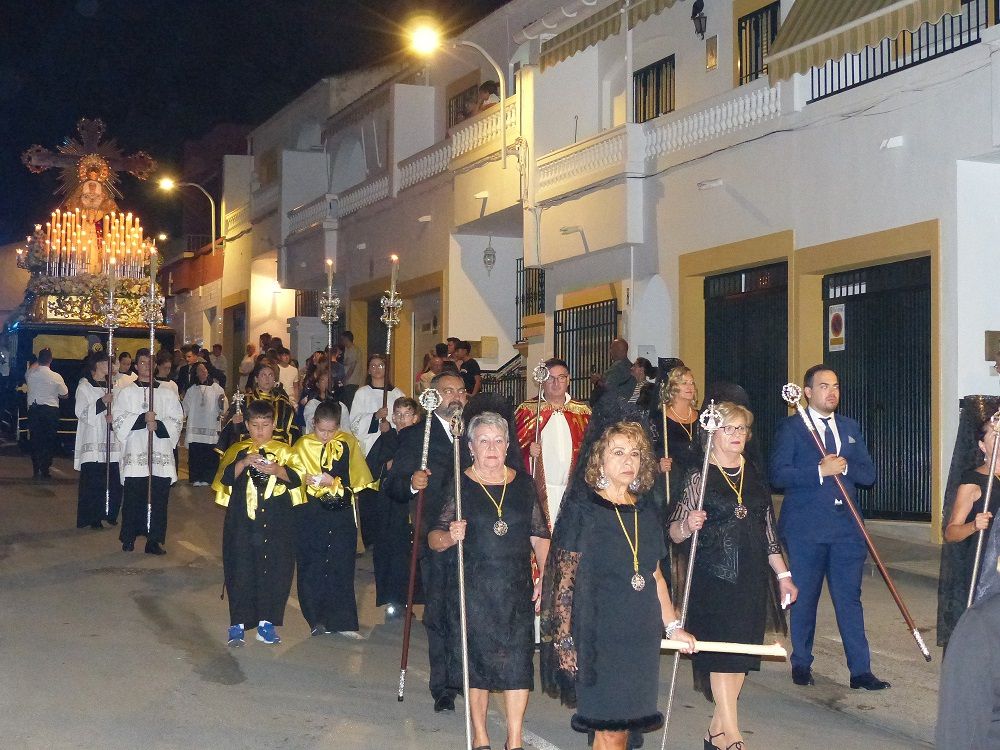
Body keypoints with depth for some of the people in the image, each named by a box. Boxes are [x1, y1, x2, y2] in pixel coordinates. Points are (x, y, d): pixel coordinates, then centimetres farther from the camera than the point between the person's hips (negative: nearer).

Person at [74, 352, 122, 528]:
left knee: (114, 481, 2)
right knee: (92, 482, -4)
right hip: (92, 443, -4)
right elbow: (81, 413, -8)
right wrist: (102, 402, -16)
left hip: (111, 441, 4)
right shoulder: (84, 387, -1)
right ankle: (92, 517, 6)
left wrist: (114, 417, -9)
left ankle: (110, 513, 17)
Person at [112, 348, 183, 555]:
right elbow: (118, 420, -2)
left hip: (161, 454, 1)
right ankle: (129, 538, 10)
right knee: (133, 497, -1)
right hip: (134, 453, -1)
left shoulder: (167, 394, 13)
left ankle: (154, 540, 3)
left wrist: (158, 425, -11)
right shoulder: (126, 393, 8)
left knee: (158, 497, -1)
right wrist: (143, 419, -13)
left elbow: (177, 421, 7)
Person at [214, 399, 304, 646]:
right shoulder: (237, 450, 8)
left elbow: (297, 477, -5)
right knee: (240, 569, -1)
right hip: (242, 521, 0)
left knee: (274, 570, 2)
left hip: (276, 522, 0)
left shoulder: (284, 451, 7)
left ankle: (266, 621, 13)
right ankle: (238, 622, 7)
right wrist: (243, 463, -20)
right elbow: (225, 477, -4)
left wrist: (276, 470, -22)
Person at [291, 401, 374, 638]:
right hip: (311, 518, 1)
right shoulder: (303, 445, 3)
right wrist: (306, 480, -16)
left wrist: (332, 482, -18)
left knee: (341, 568, 1)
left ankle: (343, 621, 8)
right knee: (311, 567, 2)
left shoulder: (349, 443, 0)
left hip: (341, 517, -1)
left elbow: (356, 481, -3)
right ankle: (316, 620, 12)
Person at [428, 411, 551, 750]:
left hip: (517, 590, 2)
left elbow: (540, 535, 10)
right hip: (474, 590, -2)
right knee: (478, 660, 5)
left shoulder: (523, 483, 6)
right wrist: (450, 536, -25)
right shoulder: (459, 485, -2)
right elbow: (434, 538, -3)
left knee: (518, 661, -1)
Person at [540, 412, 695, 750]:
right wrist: (564, 640, -13)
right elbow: (565, 578, -9)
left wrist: (673, 626, 13)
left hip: (641, 634, 6)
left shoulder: (645, 511, 10)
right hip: (600, 633, -5)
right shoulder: (582, 510, -7)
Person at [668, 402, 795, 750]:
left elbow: (767, 529, 17)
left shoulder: (754, 475, 12)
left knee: (743, 653, 6)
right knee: (722, 653, -9)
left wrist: (783, 574, 16)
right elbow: (674, 533, -5)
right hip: (713, 575, -5)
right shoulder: (699, 477, -3)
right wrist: (688, 525, -27)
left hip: (752, 577, 5)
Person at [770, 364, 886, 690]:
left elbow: (869, 474, 9)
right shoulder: (790, 428, -1)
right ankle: (801, 665, 20)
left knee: (850, 599, 3)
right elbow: (779, 474, -13)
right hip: (805, 527, -4)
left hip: (846, 528, 4)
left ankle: (860, 670, 6)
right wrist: (821, 470, -20)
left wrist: (844, 467, -10)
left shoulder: (851, 428, 14)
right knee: (804, 599, 6)